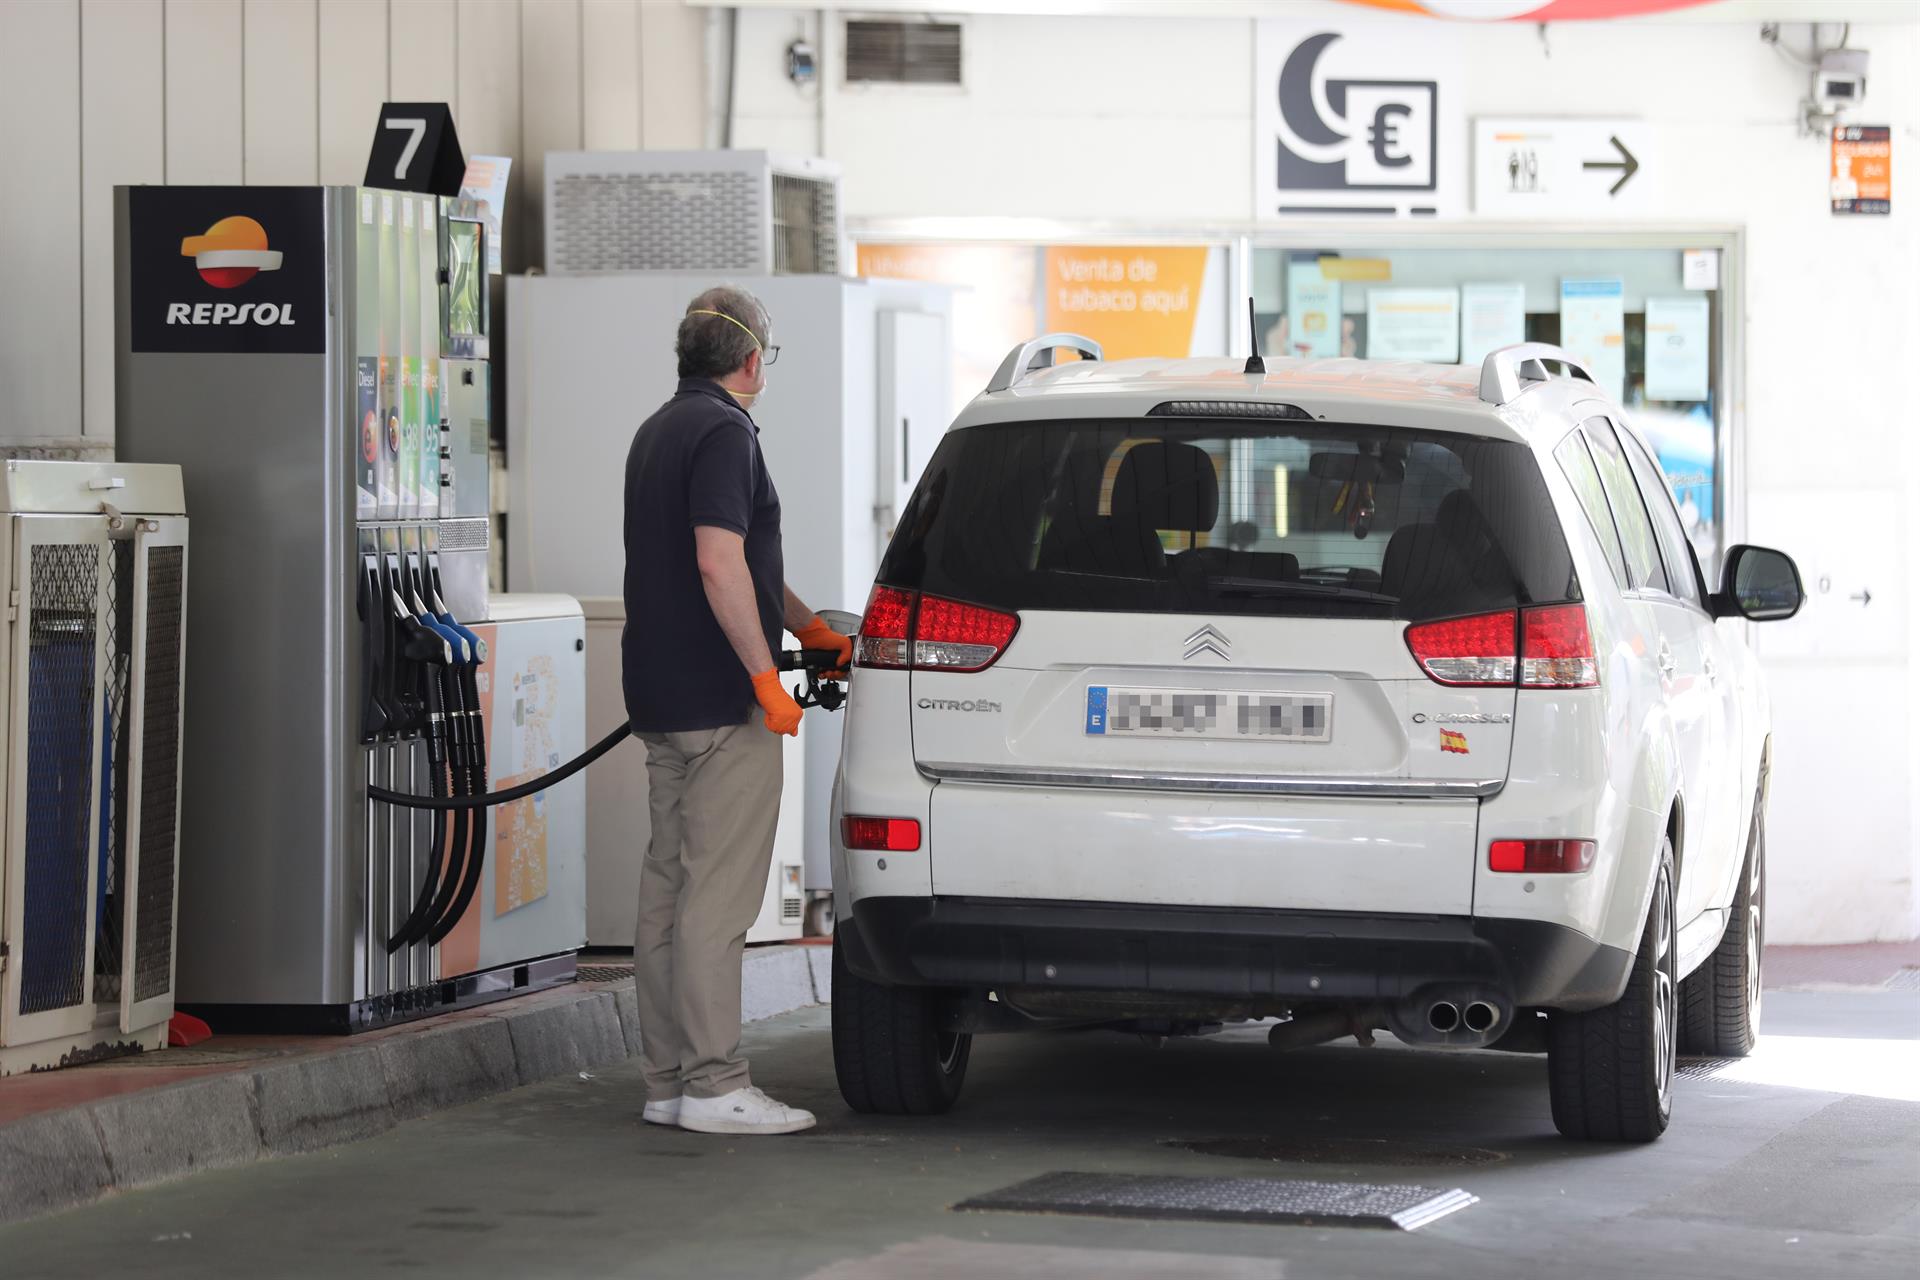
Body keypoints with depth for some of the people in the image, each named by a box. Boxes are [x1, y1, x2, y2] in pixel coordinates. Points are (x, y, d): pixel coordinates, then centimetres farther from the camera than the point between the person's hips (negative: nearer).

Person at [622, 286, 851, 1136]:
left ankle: (669, 1080, 12)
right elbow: (720, 564, -23)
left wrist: (811, 628, 35)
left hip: (661, 703, 10)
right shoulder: (722, 433, -13)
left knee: (669, 886, 10)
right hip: (719, 702, -10)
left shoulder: (661, 430, 18)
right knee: (717, 895, -9)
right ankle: (714, 1087, -9)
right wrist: (766, 676, -20)